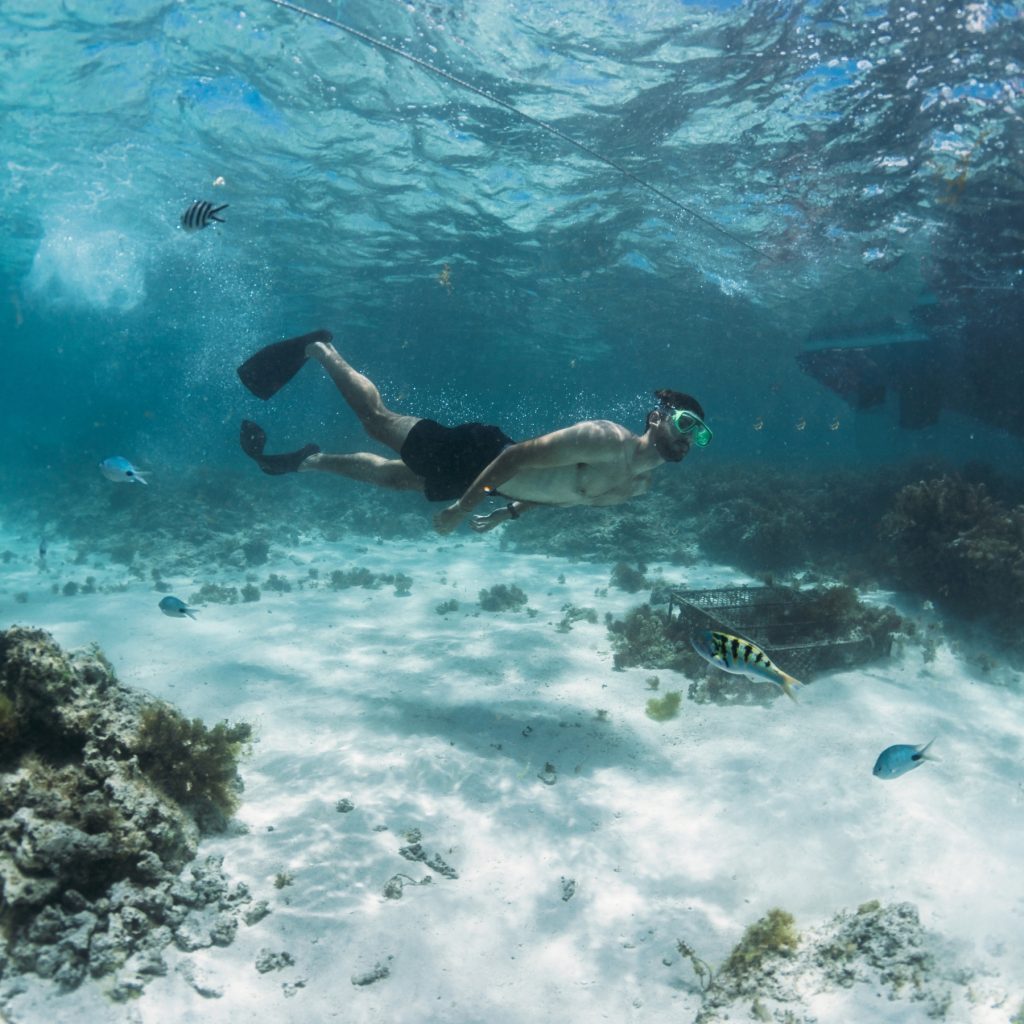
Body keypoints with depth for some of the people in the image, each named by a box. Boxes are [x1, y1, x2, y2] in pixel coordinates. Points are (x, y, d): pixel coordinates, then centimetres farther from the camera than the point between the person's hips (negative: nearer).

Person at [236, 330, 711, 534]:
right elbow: (518, 456, -29)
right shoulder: (607, 438, -28)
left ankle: (308, 460, 41)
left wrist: (509, 512, 18)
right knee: (377, 419, 7)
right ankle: (319, 349, 29)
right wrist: (460, 508, -27)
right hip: (479, 454, -7)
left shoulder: (641, 486, 2)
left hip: (497, 481, 7)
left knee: (388, 476, 21)